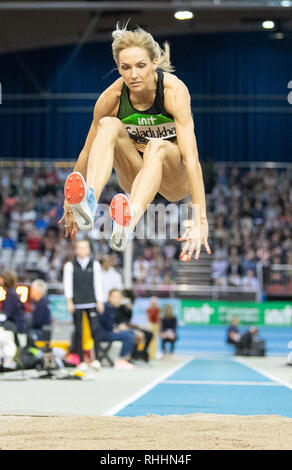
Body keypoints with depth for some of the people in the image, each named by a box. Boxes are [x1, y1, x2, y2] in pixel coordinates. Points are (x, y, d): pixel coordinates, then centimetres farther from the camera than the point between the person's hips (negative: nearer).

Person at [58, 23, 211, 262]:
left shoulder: (174, 90, -25)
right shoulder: (112, 97, -15)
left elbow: (190, 155, -33)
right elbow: (88, 151, -4)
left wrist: (200, 220, -41)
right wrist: (71, 204, 1)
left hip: (175, 181, -3)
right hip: (138, 178, 3)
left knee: (157, 146, -37)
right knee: (108, 125, -26)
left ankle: (129, 222, -62)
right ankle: (89, 201, -49)